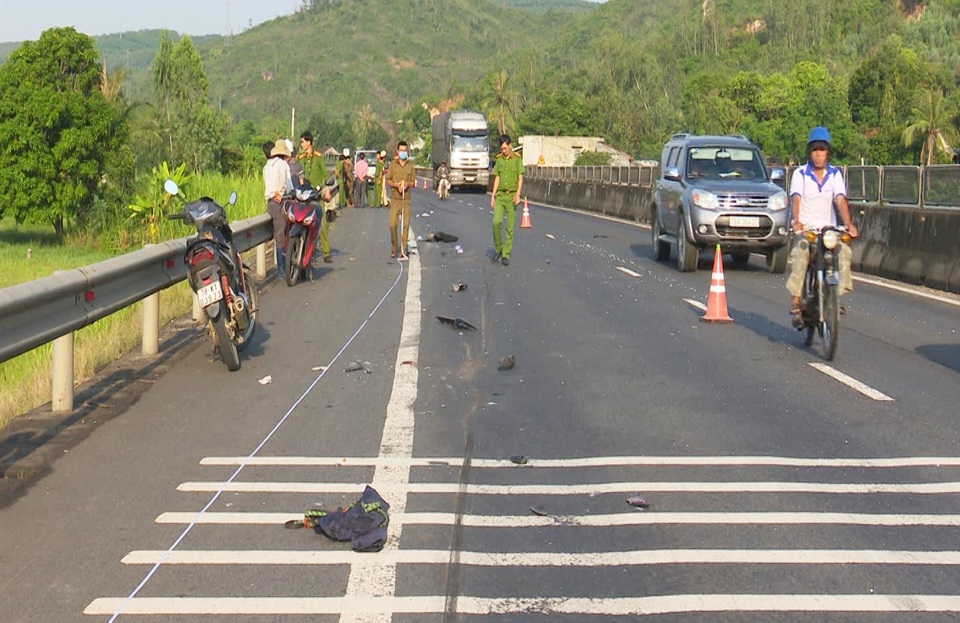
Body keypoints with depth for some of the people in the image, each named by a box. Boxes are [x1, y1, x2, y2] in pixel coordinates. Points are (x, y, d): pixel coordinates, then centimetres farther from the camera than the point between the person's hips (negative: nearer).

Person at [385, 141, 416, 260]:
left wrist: (408, 184, -13)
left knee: (405, 225, -2)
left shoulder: (410, 165, 5)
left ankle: (403, 250, 5)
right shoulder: (393, 165, 4)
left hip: (406, 199, 0)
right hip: (395, 199, 0)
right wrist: (396, 184, -13)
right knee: (392, 224, -5)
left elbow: (414, 183, 8)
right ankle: (394, 248, 12)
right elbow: (388, 181, 6)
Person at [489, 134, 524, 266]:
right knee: (496, 222, -14)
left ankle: (506, 255, 4)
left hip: (512, 195, -2)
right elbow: (497, 178, 13)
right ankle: (498, 249, 4)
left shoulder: (517, 158, 0)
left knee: (510, 226, -1)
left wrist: (517, 195, -13)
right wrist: (493, 196, 8)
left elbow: (520, 178, -2)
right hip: (500, 195, 2)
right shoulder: (499, 159, 10)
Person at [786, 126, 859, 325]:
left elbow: (840, 201, -6)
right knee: (799, 256, -29)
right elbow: (796, 199, -14)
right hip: (805, 228, -2)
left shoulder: (835, 174, 6)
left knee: (844, 252, -24)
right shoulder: (800, 174, 1)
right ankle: (795, 302, -26)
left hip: (828, 228, 3)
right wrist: (796, 221, -34)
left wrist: (848, 224, -23)